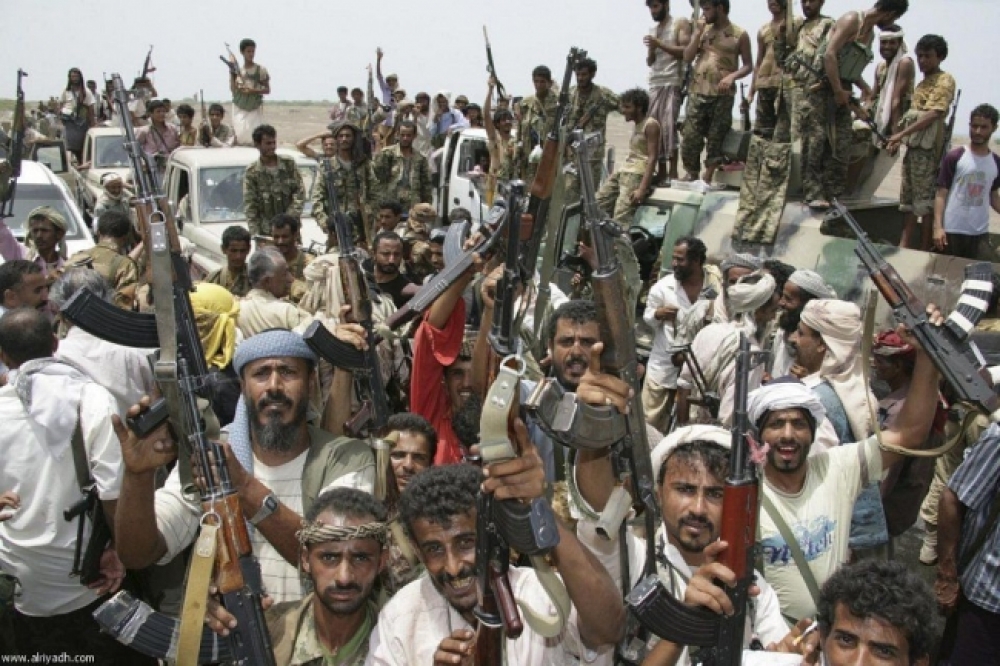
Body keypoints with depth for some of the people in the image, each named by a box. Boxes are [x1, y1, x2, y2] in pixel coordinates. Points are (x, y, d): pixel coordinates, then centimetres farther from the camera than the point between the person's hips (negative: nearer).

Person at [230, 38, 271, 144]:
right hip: (239, 108, 2)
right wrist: (232, 74, -6)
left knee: (255, 134, -12)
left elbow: (267, 90, 1)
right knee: (240, 133, -5)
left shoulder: (261, 70, 1)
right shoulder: (236, 70, 8)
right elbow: (233, 89, 6)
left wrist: (254, 90, -15)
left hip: (255, 108, -2)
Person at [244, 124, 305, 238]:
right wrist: (255, 233, -12)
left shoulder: (288, 163, 3)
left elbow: (300, 191, 1)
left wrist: (291, 216, -13)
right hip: (266, 232, -1)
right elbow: (250, 206, -3)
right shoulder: (252, 172, -1)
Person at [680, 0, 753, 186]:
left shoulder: (739, 34, 2)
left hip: (723, 95, -3)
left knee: (715, 139, 0)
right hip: (697, 93, 3)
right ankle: (691, 175, 7)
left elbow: (748, 65, 3)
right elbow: (687, 57, 6)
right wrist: (698, 32, -1)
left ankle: (706, 179, 6)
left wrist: (732, 76, -15)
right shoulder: (703, 31, 13)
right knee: (690, 137, -4)